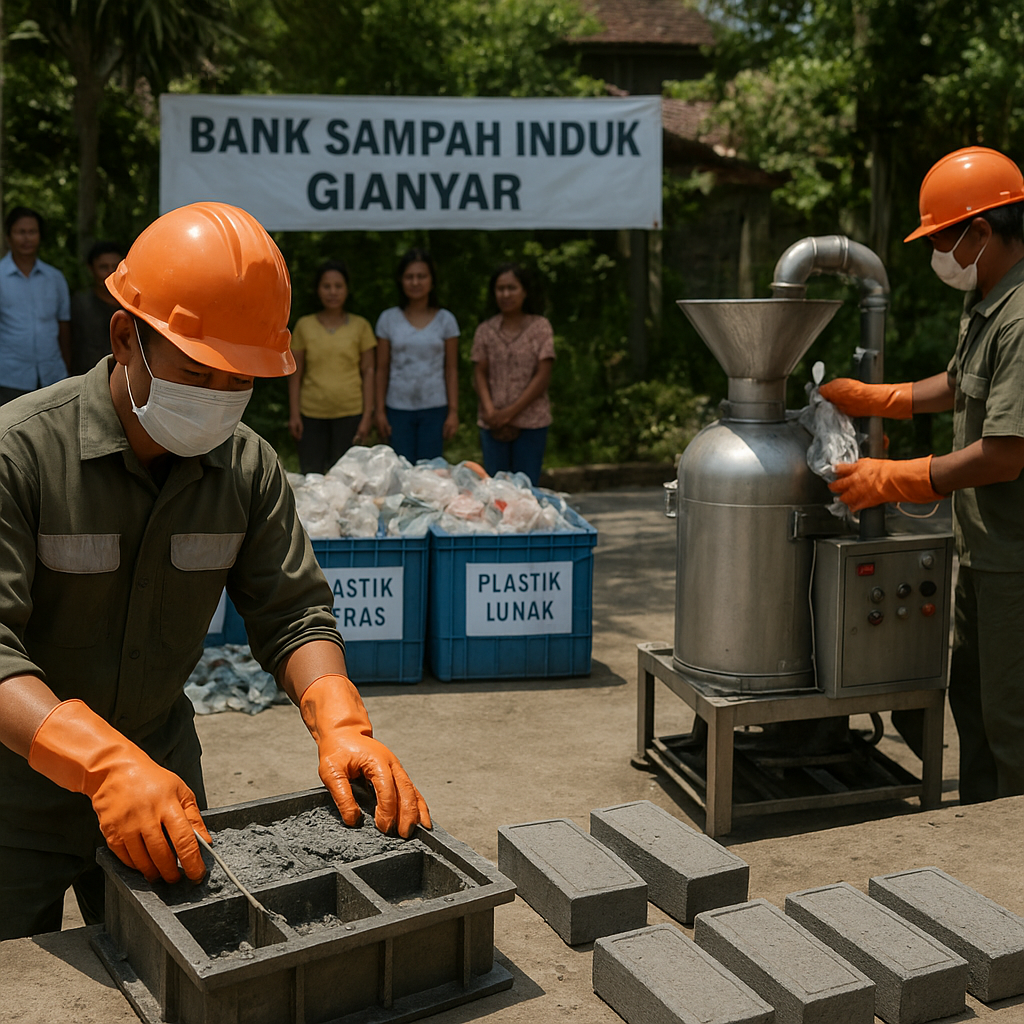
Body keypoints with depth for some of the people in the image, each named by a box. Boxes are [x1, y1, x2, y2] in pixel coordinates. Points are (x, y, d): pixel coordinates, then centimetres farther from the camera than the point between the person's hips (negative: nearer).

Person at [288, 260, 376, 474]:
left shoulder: (360, 326, 6)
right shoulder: (304, 326, 7)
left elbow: (368, 372, 5)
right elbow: (295, 374, 8)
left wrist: (368, 415, -1)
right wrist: (294, 414, 1)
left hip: (350, 414, -1)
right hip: (311, 414, 1)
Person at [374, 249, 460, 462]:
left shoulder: (445, 320, 4)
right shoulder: (388, 319, 5)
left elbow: (451, 370, 4)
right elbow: (382, 369, 6)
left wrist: (453, 412, -2)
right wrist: (380, 411, 2)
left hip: (434, 408, 0)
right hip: (398, 408, 1)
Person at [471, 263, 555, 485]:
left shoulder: (540, 327, 1)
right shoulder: (485, 331, 9)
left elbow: (543, 377, -5)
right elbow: (480, 374, 5)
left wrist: (510, 413, -11)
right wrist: (491, 412, -12)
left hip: (531, 423, -2)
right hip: (492, 425, 2)